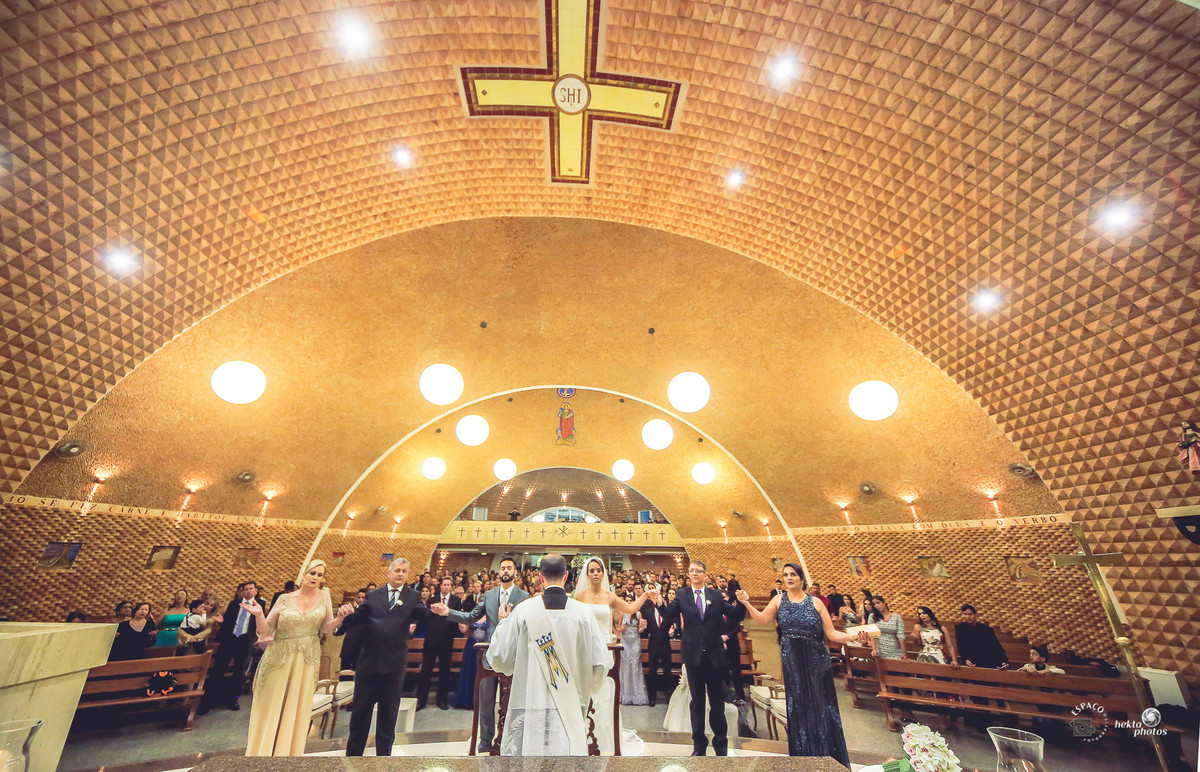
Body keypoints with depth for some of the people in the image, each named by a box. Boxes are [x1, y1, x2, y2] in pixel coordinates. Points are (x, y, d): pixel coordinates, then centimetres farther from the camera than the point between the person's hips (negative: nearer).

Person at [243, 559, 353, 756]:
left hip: (307, 660, 2)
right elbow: (266, 631, -2)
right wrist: (259, 614, -19)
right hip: (280, 657, -1)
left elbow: (325, 627, 0)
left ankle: (290, 752, 26)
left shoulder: (324, 596, 0)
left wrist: (340, 617, -20)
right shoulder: (284, 599, -4)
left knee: (297, 709, 9)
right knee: (270, 709, 6)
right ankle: (261, 751, 27)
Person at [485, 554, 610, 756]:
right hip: (569, 706, 0)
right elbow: (600, 663, -2)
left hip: (530, 703, 0)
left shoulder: (522, 611, -8)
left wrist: (502, 623, 16)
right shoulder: (584, 612, -7)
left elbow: (500, 659, 1)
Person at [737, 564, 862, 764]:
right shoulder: (779, 600, 1)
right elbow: (762, 619, -10)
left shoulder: (816, 603, -2)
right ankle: (803, 754, 28)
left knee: (821, 707, 7)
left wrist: (852, 637, -20)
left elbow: (831, 633, -4)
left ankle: (829, 757, 25)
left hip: (816, 660, -1)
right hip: (791, 661, 1)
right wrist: (747, 603, -22)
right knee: (797, 708, 10)